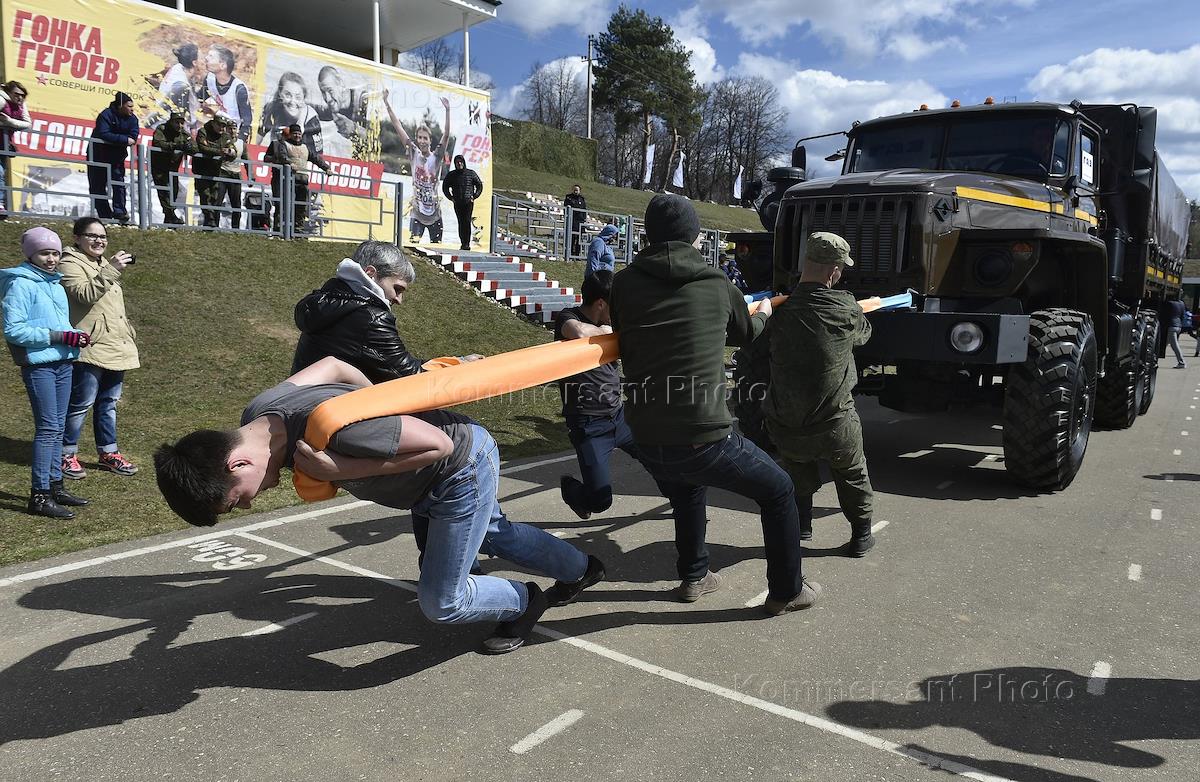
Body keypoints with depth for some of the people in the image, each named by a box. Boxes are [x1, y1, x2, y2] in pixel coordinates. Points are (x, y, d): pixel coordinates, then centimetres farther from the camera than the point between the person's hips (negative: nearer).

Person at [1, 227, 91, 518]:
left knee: (57, 427, 11)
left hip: (63, 363, 7)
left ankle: (55, 486, 20)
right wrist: (59, 336, -19)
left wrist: (75, 336, 1)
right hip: (38, 365, -7)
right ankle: (39, 496, -3)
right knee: (47, 427, -8)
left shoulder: (56, 283, 14)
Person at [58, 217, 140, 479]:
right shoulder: (70, 264, -6)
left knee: (109, 402, 13)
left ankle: (108, 453, 21)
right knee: (81, 403, -4)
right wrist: (111, 270, -27)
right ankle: (67, 455, 7)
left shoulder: (104, 264, 22)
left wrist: (128, 332, 29)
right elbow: (86, 294, -22)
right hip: (91, 348, -8)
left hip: (116, 348, 8)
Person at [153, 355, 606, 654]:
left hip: (464, 464, -8)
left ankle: (525, 602, 29)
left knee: (441, 604, -1)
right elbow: (330, 365, 3)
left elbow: (438, 443, -32)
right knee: (495, 535, 31)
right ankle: (580, 569, 56)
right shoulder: (258, 413, -15)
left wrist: (349, 469, -35)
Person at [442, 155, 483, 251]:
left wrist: (474, 197, 2)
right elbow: (445, 187, 19)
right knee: (461, 223, 3)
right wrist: (451, 198, 8)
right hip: (457, 203, 3)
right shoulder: (451, 175, 9)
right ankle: (463, 243, 5)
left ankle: (467, 244, -15)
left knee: (467, 222, -12)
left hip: (468, 202, -2)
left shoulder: (471, 173, 4)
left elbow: (479, 185, 11)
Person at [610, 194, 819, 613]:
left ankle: (693, 576, 47)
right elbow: (747, 334, 22)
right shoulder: (717, 284, 2)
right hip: (703, 438, -3)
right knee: (778, 490, 22)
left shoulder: (625, 283, 1)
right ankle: (786, 591, 31)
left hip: (646, 441, 3)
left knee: (686, 492, 36)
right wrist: (763, 314, 46)